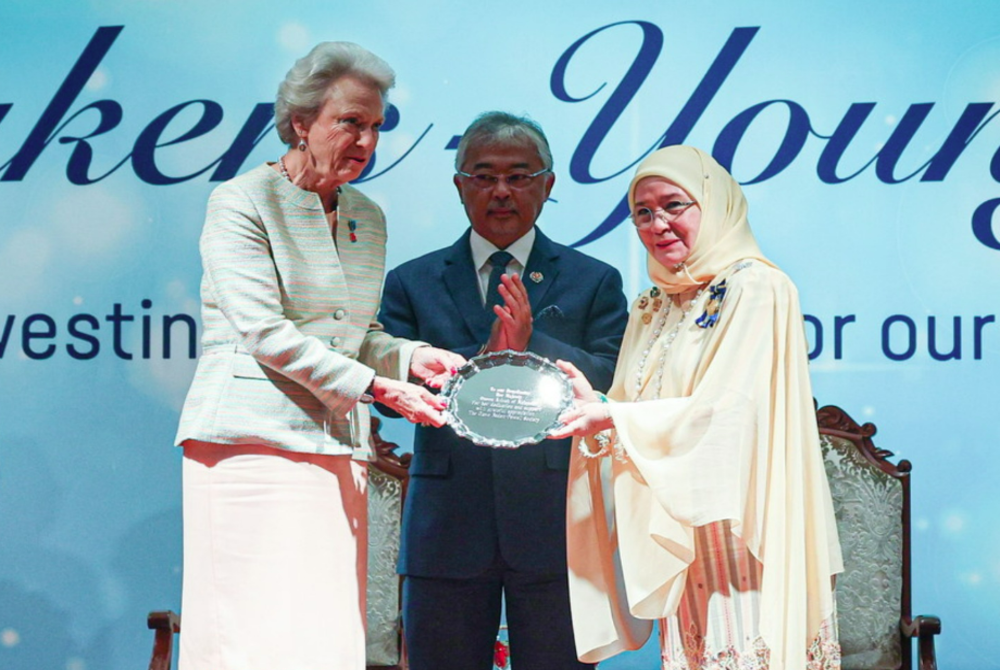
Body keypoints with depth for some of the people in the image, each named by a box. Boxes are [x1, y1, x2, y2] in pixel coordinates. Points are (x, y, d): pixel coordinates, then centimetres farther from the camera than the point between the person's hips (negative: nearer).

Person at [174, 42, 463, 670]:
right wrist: (377, 387, -15)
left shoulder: (368, 217, 15)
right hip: (253, 443, -6)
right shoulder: (242, 203, -4)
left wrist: (410, 357, -1)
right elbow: (265, 334, -13)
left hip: (336, 447, 6)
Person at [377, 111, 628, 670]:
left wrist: (532, 344, -16)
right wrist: (482, 358, -17)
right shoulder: (412, 284, 11)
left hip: (554, 527, -1)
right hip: (447, 529, 1)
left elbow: (616, 386, -3)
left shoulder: (594, 283, 10)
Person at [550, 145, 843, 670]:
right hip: (673, 536, 6)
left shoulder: (756, 289, -6)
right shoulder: (651, 309, 16)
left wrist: (613, 418, -18)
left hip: (736, 524, -6)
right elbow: (634, 414, 12)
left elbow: (727, 411, -15)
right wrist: (591, 405, -9)